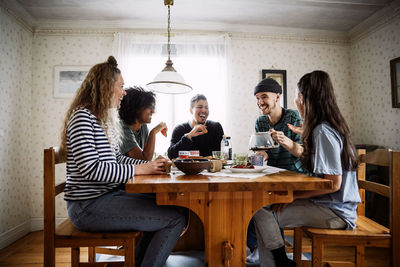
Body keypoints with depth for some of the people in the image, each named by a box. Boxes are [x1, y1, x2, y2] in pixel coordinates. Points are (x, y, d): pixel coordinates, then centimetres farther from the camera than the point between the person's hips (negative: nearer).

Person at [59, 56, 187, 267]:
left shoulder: (104, 119, 16)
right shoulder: (83, 116, -14)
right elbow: (90, 168, -23)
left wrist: (150, 165, 3)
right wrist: (139, 169, -17)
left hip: (108, 195, 10)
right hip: (89, 205, -10)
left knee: (165, 206, 13)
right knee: (177, 218, -15)